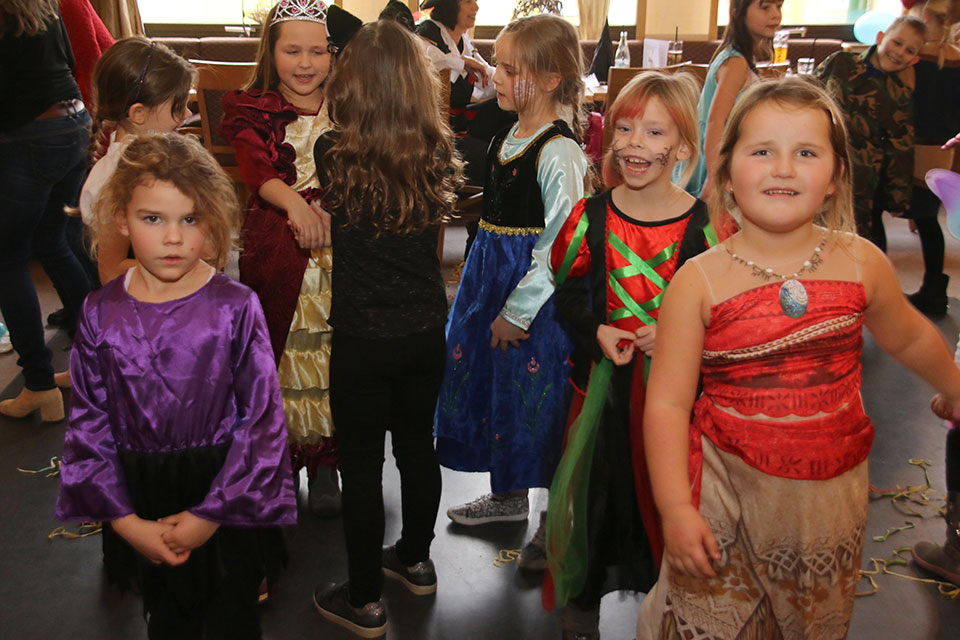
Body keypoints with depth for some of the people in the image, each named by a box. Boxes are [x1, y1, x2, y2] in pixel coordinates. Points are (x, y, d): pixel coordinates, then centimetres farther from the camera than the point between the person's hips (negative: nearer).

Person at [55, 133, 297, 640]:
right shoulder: (101, 313, -7)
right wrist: (126, 521, -8)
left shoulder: (235, 308, -15)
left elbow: (261, 420, -13)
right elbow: (87, 423, -2)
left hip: (224, 498, -2)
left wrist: (209, 515, -14)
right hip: (142, 503, 3)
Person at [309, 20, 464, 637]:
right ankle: (416, 560, 42)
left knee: (362, 465, 9)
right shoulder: (438, 153, -7)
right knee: (418, 444, 21)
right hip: (426, 331, 4)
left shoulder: (334, 153, -16)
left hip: (362, 340, -4)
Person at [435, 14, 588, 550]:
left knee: (537, 395, 2)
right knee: (491, 380, 17)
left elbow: (562, 243, -21)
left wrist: (517, 310, -18)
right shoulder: (510, 135, 6)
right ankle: (510, 496, 36)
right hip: (493, 274, 9)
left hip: (536, 290, -9)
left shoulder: (558, 151, -19)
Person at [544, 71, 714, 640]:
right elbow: (568, 292, 5)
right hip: (603, 378, 2)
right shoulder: (592, 215, -3)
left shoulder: (703, 224, -9)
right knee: (594, 487, 14)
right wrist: (598, 330, -12)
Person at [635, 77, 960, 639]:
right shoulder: (700, 282, -14)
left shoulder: (862, 263, -5)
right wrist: (675, 508, -17)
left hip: (832, 492, 3)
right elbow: (668, 403, -13)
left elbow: (909, 337, 16)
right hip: (726, 492, -2)